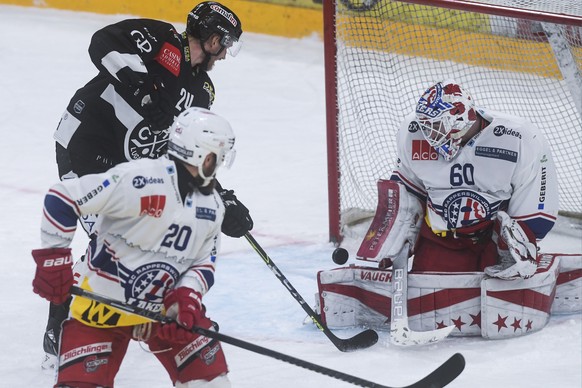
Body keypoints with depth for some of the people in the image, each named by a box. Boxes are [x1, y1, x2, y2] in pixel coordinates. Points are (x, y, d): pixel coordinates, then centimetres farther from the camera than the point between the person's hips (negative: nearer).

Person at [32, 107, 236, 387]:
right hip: (103, 304, -6)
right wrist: (53, 258, -23)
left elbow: (205, 262, 7)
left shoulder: (212, 206, 0)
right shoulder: (141, 180, -26)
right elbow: (62, 197, -25)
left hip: (165, 306, 6)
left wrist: (188, 295, -14)